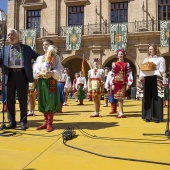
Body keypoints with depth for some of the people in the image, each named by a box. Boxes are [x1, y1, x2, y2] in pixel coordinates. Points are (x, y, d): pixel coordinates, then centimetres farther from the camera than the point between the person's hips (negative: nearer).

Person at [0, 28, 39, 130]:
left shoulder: (26, 48, 11)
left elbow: (38, 57, 11)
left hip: (22, 75, -2)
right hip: (10, 75, 2)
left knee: (23, 100, 2)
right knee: (10, 100, 5)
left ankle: (23, 122, 11)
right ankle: (12, 122, 15)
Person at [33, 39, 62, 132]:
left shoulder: (55, 57, 6)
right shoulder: (39, 58, 17)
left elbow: (59, 70, -6)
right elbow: (35, 70, 5)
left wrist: (52, 73, -25)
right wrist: (39, 73, -16)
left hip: (51, 81, -5)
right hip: (41, 81, 5)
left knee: (51, 101, -6)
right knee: (43, 101, 8)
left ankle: (50, 123, 0)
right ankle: (45, 122, 19)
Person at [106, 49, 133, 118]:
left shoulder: (127, 64, 7)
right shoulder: (114, 64, 6)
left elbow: (129, 74, 3)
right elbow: (112, 74, 3)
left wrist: (128, 84, -4)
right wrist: (112, 84, -3)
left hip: (123, 83, 0)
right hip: (116, 82, 0)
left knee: (121, 97, 0)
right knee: (119, 98, 0)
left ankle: (120, 112, 10)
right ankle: (121, 112, 4)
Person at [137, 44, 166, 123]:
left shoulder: (161, 59, 6)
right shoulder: (145, 59, 19)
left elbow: (162, 71, -3)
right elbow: (142, 70, 10)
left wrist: (153, 71, -14)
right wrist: (141, 76, -7)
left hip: (156, 80, -4)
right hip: (146, 80, 4)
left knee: (156, 98, -4)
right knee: (147, 98, 2)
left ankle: (157, 117, 0)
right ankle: (148, 116, 7)